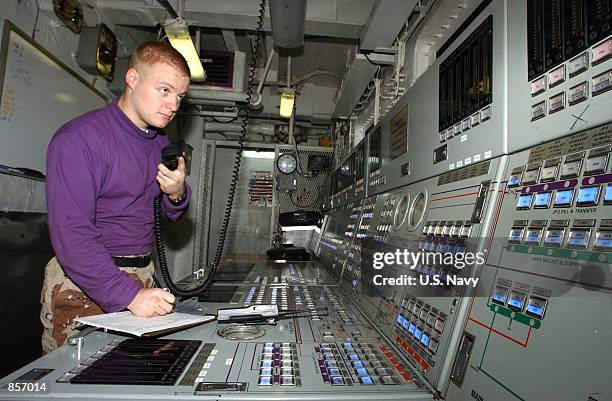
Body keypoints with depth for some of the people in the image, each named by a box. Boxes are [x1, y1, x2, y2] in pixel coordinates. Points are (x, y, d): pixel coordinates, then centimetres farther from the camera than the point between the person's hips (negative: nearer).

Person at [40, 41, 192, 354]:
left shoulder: (161, 144, 8)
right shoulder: (79, 139, -17)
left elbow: (171, 214, 16)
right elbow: (70, 233, -24)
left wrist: (177, 193, -8)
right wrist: (129, 295, -30)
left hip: (143, 279, 7)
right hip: (84, 287, -6)